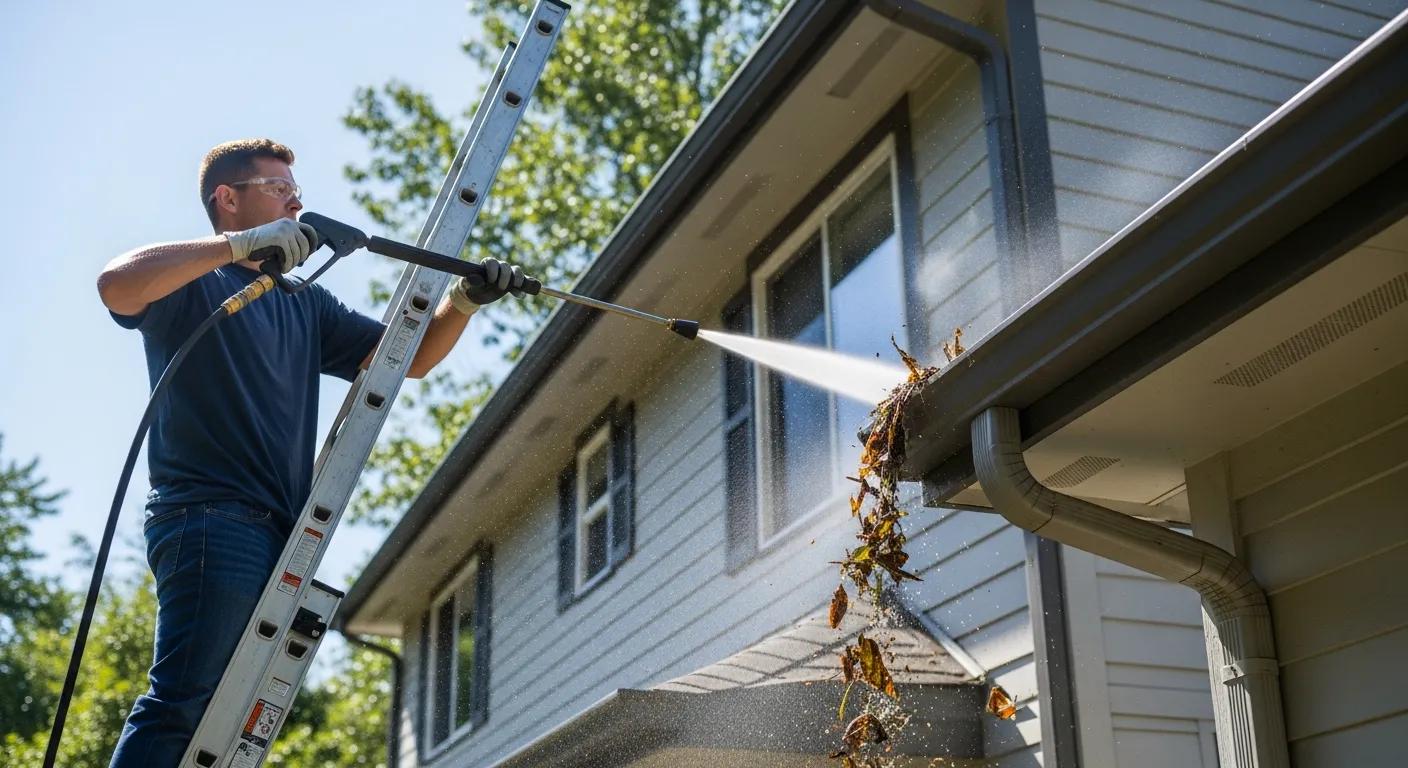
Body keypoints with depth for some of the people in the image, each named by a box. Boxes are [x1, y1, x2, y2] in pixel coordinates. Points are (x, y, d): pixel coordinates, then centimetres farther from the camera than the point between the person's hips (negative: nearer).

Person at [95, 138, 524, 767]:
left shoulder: (307, 304, 26)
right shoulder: (191, 283, 5)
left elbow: (410, 358, 19)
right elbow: (117, 285, -19)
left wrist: (464, 302, 3)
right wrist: (240, 245, -19)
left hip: (279, 536, 7)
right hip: (212, 519, -7)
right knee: (181, 704, -17)